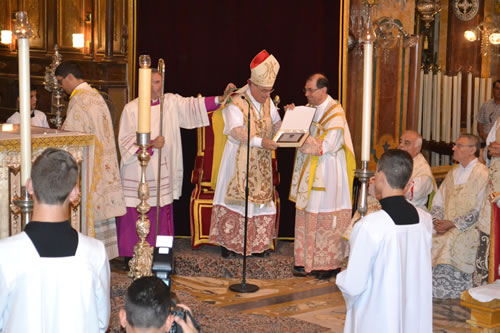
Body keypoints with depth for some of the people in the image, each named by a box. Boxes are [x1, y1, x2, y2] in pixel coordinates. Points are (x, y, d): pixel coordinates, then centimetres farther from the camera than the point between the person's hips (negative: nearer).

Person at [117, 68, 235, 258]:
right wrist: (151, 144, -17)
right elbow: (125, 140, -5)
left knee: (161, 214, 6)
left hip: (161, 171, 4)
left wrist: (220, 98, -17)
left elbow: (192, 106, -5)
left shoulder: (171, 103, 6)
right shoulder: (131, 109, -4)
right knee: (134, 215, -1)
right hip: (137, 172, -3)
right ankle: (131, 255, 9)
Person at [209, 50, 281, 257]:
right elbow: (236, 132, -24)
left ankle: (258, 243, 14)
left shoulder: (267, 102, 7)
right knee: (234, 199, -1)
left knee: (260, 199, 6)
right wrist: (260, 142, -34)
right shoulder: (236, 103, -14)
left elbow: (276, 126, 8)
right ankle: (227, 241, 9)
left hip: (260, 163, 6)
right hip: (239, 161, -6)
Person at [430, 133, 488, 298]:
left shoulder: (482, 174, -5)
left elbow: (479, 211, -11)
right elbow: (437, 203, 19)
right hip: (446, 227, 6)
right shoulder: (453, 173, 18)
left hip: (470, 229, -6)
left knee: (449, 243, -28)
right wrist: (437, 221, 0)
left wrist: (453, 223, -14)